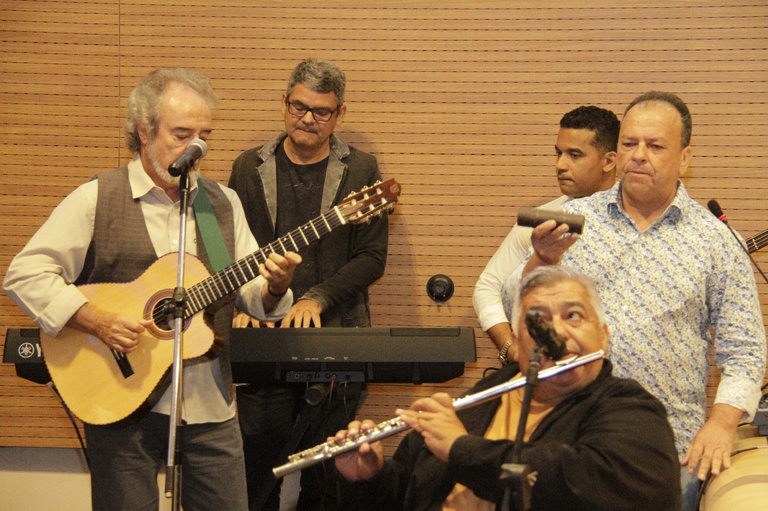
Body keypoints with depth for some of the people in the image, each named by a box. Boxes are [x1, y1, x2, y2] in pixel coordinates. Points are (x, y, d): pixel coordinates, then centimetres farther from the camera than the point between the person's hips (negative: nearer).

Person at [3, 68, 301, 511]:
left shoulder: (224, 203, 9)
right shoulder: (97, 200, -4)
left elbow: (251, 292, 8)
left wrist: (274, 286, -15)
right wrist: (94, 318, -20)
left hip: (210, 405, 4)